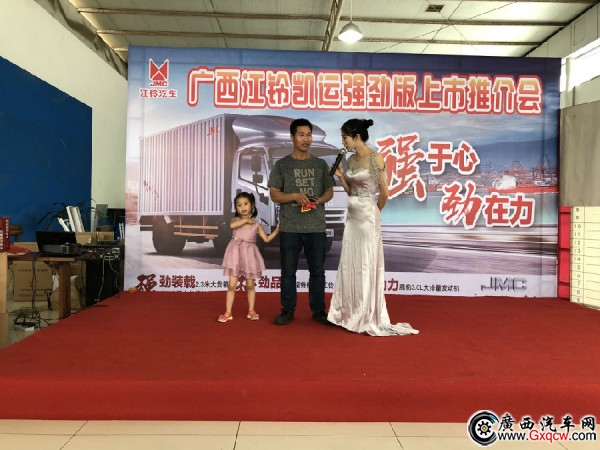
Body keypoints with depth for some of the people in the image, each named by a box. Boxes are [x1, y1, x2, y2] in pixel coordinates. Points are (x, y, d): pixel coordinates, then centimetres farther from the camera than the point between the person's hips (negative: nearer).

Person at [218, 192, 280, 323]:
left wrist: (276, 230, -7)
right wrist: (246, 220, -15)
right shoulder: (236, 220, 2)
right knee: (232, 285, -1)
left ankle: (251, 311, 24)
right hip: (236, 253, -1)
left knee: (250, 285, 11)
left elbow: (266, 239, 2)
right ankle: (228, 312, 8)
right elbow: (232, 225, -22)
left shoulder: (256, 224, 6)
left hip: (249, 254, 2)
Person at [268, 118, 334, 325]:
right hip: (290, 228, -1)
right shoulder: (282, 165, 3)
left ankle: (318, 311, 19)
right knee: (288, 271, 6)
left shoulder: (320, 164, 9)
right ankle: (287, 310, 17)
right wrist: (295, 196, -17)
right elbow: (274, 194, -1)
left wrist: (319, 200, -12)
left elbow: (329, 191, 10)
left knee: (317, 270, 7)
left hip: (316, 227, 2)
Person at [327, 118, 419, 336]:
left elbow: (384, 192, -10)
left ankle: (369, 317, 15)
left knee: (367, 265, 1)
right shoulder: (351, 159, 10)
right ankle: (350, 313, 22)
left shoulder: (375, 159, -12)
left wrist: (374, 213, 4)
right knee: (349, 263, 9)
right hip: (352, 216, 7)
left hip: (367, 217, -7)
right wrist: (341, 176, 0)